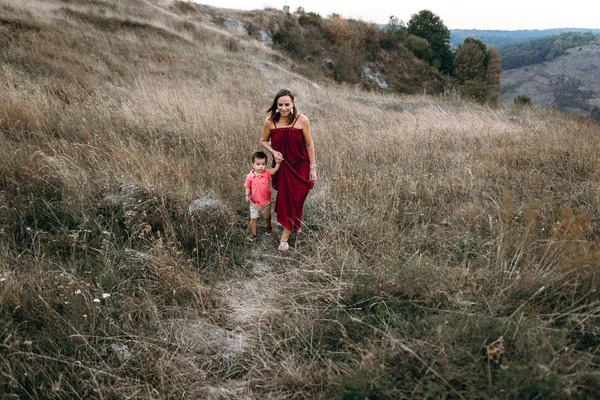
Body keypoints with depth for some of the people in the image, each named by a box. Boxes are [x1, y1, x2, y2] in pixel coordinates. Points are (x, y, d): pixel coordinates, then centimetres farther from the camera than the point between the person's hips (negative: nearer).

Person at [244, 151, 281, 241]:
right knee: (253, 218, 0)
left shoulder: (267, 173, -15)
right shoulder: (250, 176, -14)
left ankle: (269, 227, 52)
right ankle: (253, 234, 17)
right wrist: (247, 195, -15)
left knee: (267, 217, 24)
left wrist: (278, 162, -41)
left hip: (266, 202, 1)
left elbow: (275, 169, -29)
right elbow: (248, 187, -4)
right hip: (254, 202, -1)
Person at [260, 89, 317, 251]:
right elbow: (264, 140, 7)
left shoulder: (302, 120, -16)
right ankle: (292, 226, 40)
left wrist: (312, 168, -3)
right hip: (282, 166, 2)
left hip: (300, 166, -2)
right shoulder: (270, 122, -11)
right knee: (285, 198, 13)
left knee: (294, 200, 2)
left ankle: (284, 237, 14)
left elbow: (309, 144, -7)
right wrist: (273, 152, -13)